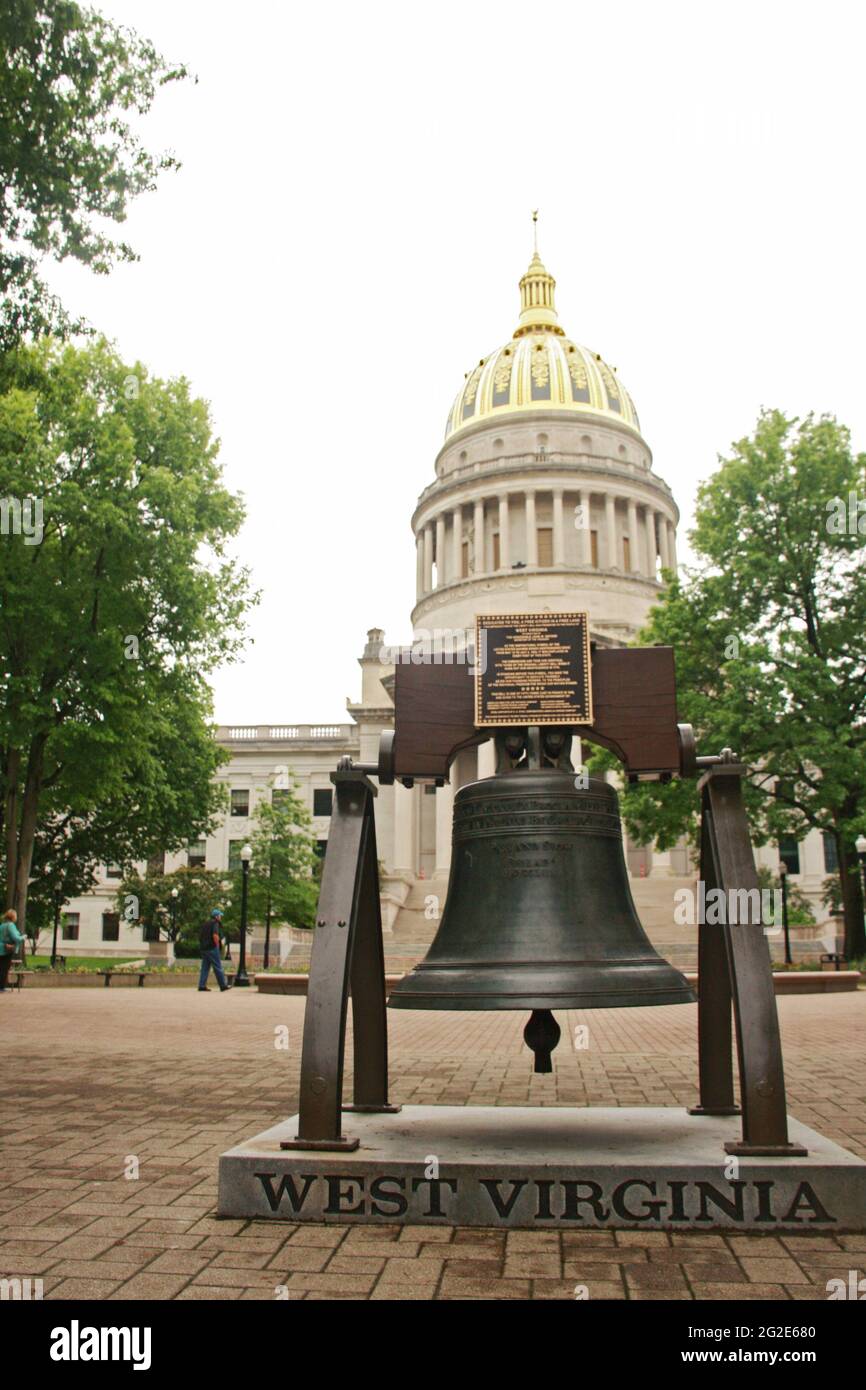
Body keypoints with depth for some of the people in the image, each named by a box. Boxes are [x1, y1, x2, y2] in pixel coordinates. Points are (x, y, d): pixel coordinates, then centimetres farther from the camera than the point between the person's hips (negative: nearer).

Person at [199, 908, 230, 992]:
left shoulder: (204, 924, 18)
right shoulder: (215, 923, -8)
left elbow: (200, 937, 20)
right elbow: (215, 935, -21)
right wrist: (217, 945, -11)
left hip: (204, 948, 8)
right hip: (212, 948, -8)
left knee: (205, 967, 8)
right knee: (218, 967, -3)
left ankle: (202, 985, 1)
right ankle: (223, 986, -1)